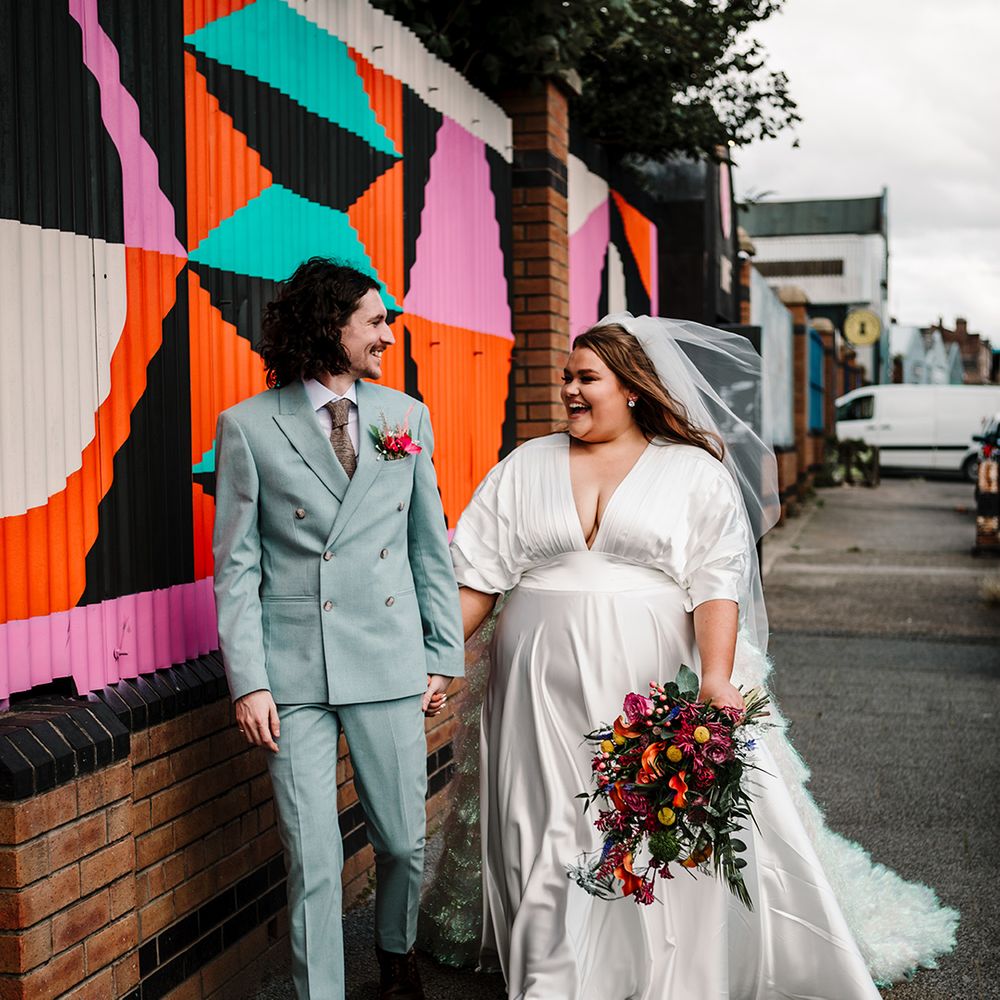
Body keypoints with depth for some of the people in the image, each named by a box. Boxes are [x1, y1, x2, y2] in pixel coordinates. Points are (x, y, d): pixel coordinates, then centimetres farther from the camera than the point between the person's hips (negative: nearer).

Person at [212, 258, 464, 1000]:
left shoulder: (407, 417, 6)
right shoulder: (249, 426, -2)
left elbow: (431, 545, 10)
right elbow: (237, 564, -2)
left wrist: (444, 654, 8)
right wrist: (247, 681, -7)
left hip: (390, 663, 3)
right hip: (295, 673, -3)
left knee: (405, 840, 13)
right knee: (314, 861, 1)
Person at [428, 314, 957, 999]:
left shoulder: (695, 472, 3)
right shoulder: (525, 468, 11)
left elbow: (716, 583, -7)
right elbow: (476, 575, 8)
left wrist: (717, 680, -19)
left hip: (655, 689, -2)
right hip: (543, 687, 2)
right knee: (547, 837, 4)